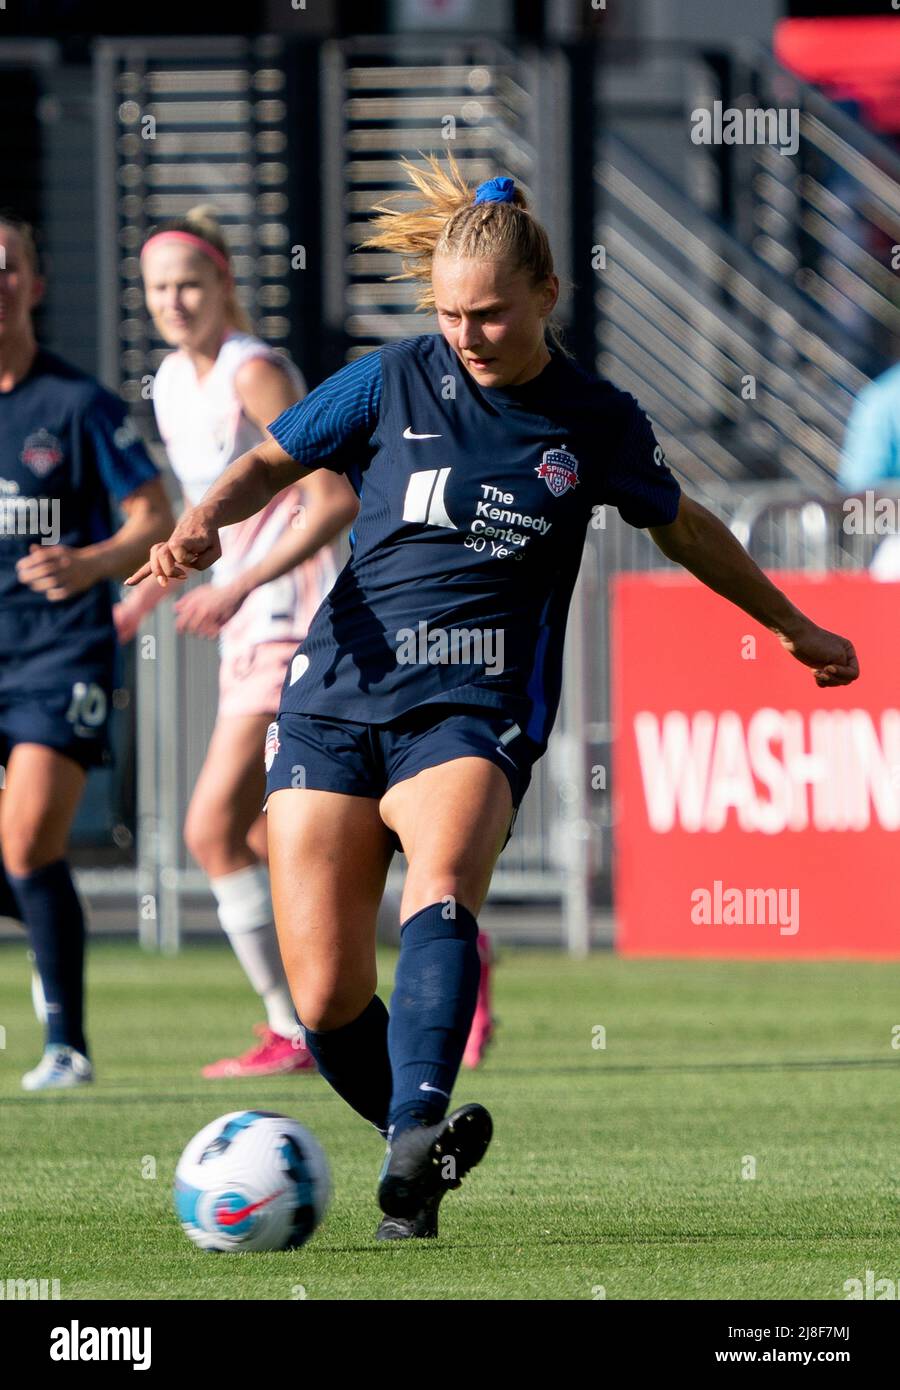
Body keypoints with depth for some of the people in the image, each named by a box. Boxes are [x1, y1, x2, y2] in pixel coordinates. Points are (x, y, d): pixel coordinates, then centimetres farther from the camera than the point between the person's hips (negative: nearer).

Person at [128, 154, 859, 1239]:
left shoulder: (596, 423, 6)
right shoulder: (394, 381, 5)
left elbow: (683, 527, 25)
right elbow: (272, 463, 17)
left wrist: (794, 627, 34)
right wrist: (204, 523, -5)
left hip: (475, 713, -2)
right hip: (336, 701, 2)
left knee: (441, 887, -34)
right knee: (326, 998, -9)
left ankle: (417, 1142, -51)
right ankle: (423, 1140, 17)